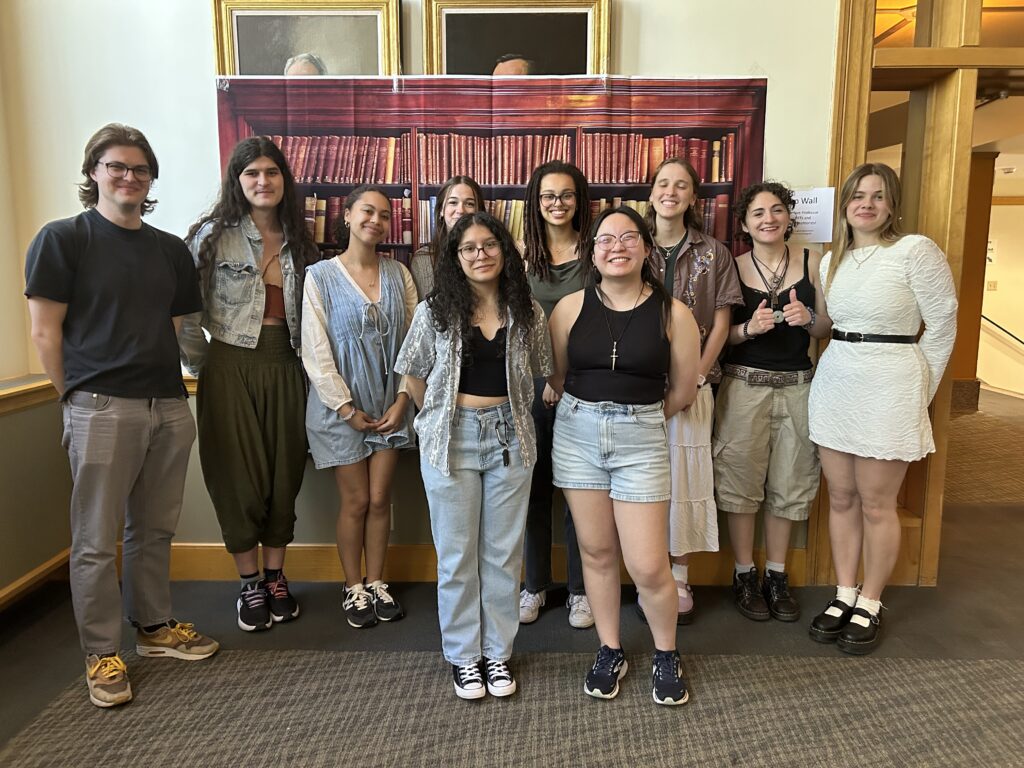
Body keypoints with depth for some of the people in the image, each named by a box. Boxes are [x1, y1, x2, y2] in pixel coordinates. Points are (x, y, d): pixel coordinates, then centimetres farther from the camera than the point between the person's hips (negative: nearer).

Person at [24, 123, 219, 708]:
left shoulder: (171, 250, 12)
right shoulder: (63, 238, -2)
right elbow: (45, 331, -4)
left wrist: (169, 385, 9)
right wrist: (77, 396, -4)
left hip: (169, 407, 5)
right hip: (102, 411, -4)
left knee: (156, 529, 15)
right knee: (97, 540, 4)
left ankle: (156, 626, 31)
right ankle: (103, 653, 18)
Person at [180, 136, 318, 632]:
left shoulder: (299, 242, 9)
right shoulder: (213, 235, -3)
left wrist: (310, 363, 4)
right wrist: (198, 364, -6)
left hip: (285, 367, 3)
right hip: (231, 366, -3)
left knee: (284, 473, 8)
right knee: (239, 475, 3)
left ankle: (276, 577, 24)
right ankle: (250, 585, 19)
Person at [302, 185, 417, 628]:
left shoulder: (398, 275, 4)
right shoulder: (320, 276, -6)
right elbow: (315, 351, -9)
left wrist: (402, 399, -5)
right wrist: (347, 408, -10)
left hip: (390, 406, 3)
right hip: (342, 407, -3)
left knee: (380, 499, 8)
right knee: (356, 501, 5)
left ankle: (377, 584, 25)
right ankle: (354, 589, 23)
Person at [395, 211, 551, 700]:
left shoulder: (526, 311, 0)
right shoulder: (435, 311, -4)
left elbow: (543, 372, 11)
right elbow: (414, 374, 6)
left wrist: (513, 417, 7)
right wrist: (437, 420, 7)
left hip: (509, 436, 2)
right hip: (452, 438, -1)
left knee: (504, 552, 10)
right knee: (457, 554, 8)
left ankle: (497, 652, 27)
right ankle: (463, 655, 25)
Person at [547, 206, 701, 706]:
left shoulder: (672, 313, -4)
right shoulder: (571, 307, -2)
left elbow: (683, 392, 5)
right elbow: (555, 379, 7)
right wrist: (590, 414, 9)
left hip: (641, 439, -1)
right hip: (577, 434, 2)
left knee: (648, 566, 0)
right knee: (597, 552, 11)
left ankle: (666, 655, 28)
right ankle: (610, 651, 32)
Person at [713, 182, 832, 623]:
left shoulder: (812, 262, 5)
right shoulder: (732, 268, 0)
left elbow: (826, 330, 8)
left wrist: (808, 318, -13)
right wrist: (749, 328, -18)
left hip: (797, 385, 2)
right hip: (744, 385, -2)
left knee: (789, 483, 8)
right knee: (741, 481, 2)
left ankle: (776, 576, 24)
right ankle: (744, 576, 19)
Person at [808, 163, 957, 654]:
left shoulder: (915, 251, -8)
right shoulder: (832, 261, 11)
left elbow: (942, 325, -4)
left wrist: (919, 389, -1)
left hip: (888, 388, -6)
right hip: (834, 384, 6)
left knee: (876, 505, 3)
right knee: (841, 498, 11)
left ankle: (870, 606, 19)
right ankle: (844, 595, 24)